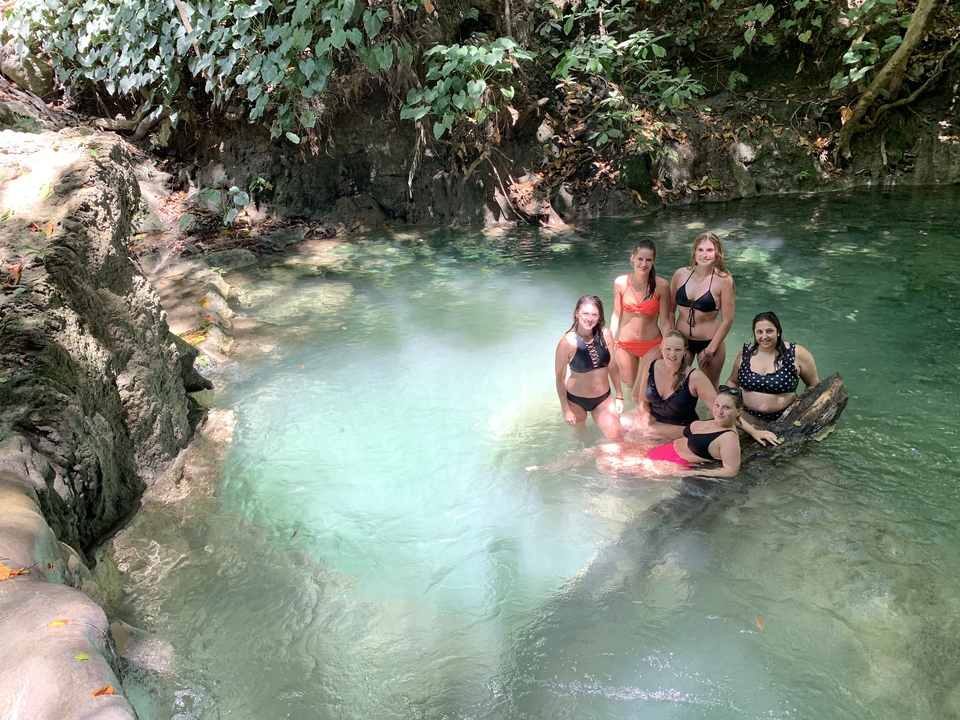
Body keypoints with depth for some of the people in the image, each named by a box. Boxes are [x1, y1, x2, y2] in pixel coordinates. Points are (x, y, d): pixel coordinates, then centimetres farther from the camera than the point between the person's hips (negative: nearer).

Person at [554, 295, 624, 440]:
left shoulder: (605, 334, -13)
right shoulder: (567, 342, -24)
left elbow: (612, 366, 1)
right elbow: (560, 378, -14)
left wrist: (619, 395, 6)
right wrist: (566, 409, -10)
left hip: (603, 398, 3)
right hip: (576, 400, -2)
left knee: (617, 437, 0)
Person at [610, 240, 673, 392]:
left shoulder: (662, 285, -15)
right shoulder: (620, 283, -10)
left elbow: (665, 321, -8)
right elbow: (617, 315, 1)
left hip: (652, 346, -2)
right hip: (625, 345, 2)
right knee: (628, 385, 18)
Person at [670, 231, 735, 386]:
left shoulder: (723, 280, -14)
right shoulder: (681, 274, -5)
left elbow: (727, 320, -11)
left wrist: (710, 350, -10)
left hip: (708, 342, -3)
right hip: (681, 340, 3)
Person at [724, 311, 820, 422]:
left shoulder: (796, 354, -6)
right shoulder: (745, 353, 3)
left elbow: (813, 384, 6)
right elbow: (733, 382, 16)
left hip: (784, 419, -2)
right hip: (747, 416, 2)